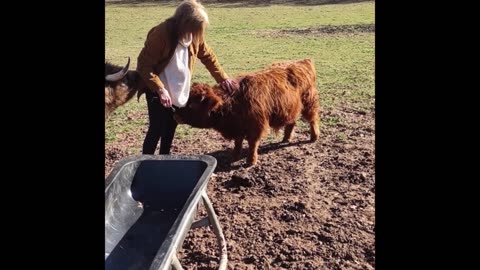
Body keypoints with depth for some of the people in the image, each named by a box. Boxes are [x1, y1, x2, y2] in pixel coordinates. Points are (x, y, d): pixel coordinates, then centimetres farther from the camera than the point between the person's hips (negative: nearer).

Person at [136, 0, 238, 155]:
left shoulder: (195, 34, -6)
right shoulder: (161, 34, -25)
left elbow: (207, 56, 9)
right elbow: (144, 64, -22)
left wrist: (222, 78, 4)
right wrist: (160, 89, -29)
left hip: (180, 90, 6)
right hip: (158, 90, -6)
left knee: (170, 129, 15)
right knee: (157, 129, -5)